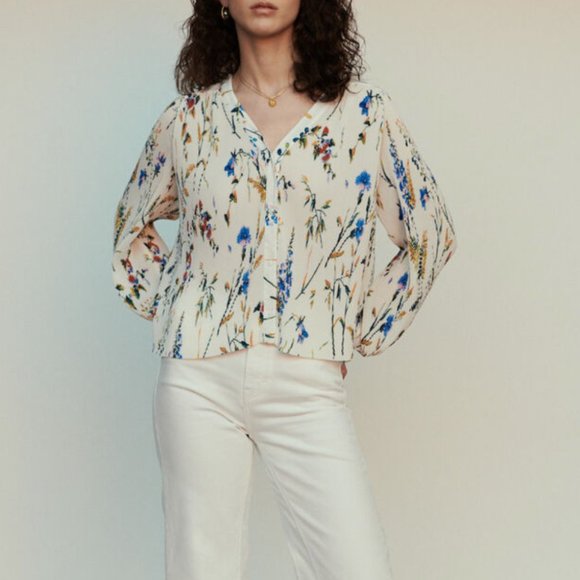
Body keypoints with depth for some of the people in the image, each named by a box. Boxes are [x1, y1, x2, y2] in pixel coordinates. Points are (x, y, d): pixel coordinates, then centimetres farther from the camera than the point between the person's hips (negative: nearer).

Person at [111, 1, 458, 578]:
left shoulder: (366, 112, 4)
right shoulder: (187, 118, 7)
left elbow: (430, 234, 11)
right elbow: (131, 228, 23)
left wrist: (362, 332, 8)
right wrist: (168, 308, 11)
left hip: (309, 385, 0)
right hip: (200, 382, 1)